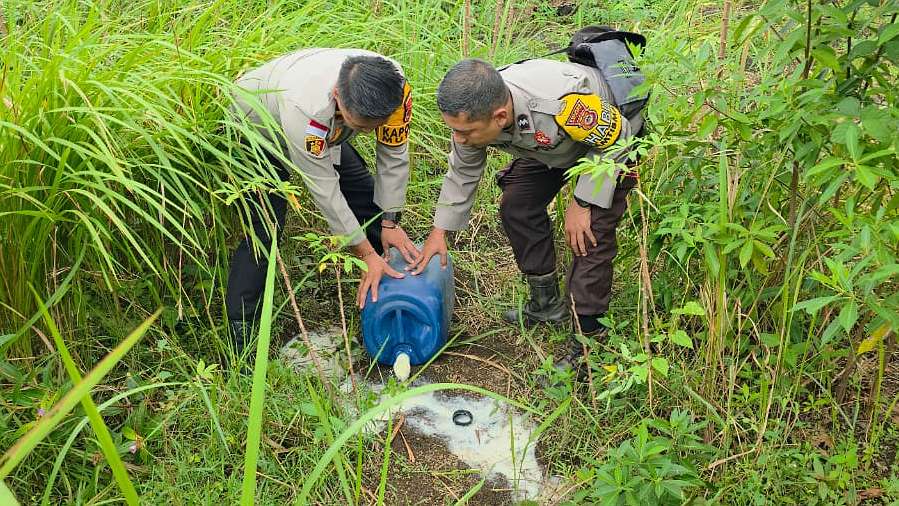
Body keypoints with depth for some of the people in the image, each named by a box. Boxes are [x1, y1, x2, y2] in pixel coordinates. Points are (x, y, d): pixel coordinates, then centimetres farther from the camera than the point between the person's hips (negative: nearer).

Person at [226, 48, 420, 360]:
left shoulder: (395, 88, -33)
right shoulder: (305, 108, -46)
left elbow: (394, 156, -16)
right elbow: (324, 189, -36)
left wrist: (390, 222, -11)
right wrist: (366, 255, -28)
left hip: (328, 133, 6)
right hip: (258, 126, -5)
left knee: (368, 195, 3)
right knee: (266, 226, -20)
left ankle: (388, 284, 27)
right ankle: (237, 331, -11)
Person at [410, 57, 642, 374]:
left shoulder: (561, 100, -47)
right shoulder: (473, 113, -24)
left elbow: (612, 138, -27)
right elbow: (462, 172, -4)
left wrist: (581, 203, -24)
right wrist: (440, 231, -1)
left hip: (613, 136, -6)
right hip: (553, 140, 7)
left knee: (590, 233, -19)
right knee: (516, 206, 2)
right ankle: (547, 304, 20)